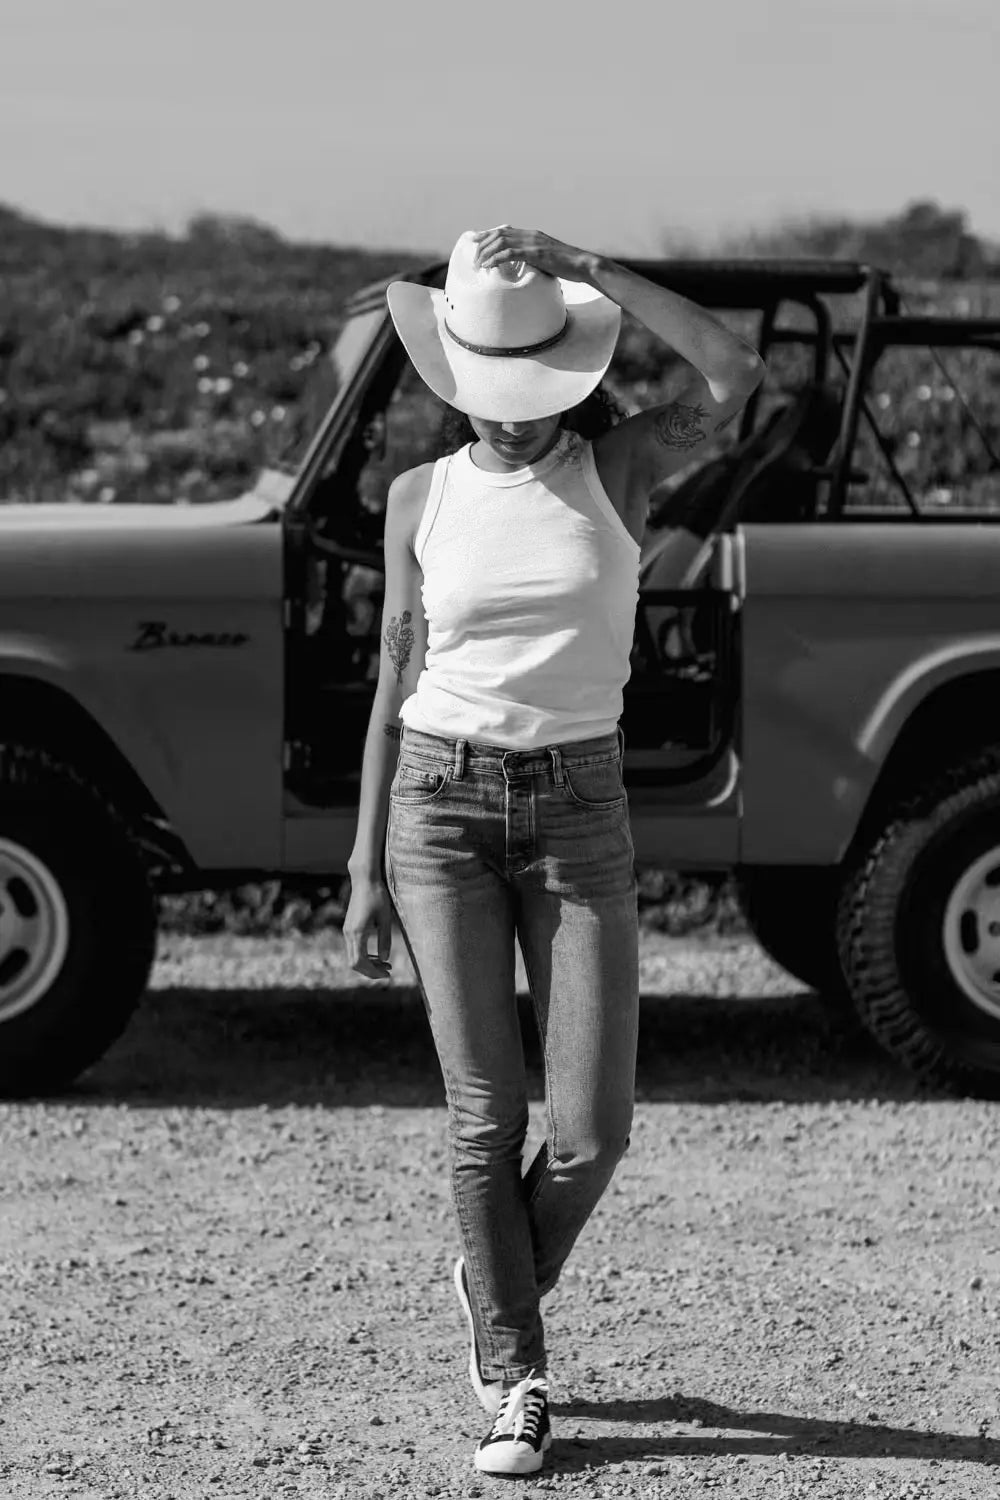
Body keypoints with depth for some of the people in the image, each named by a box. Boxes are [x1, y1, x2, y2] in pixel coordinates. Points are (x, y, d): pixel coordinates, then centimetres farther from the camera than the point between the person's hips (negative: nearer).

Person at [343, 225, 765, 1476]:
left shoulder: (619, 468, -1)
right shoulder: (421, 498, 3)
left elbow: (736, 377, -20)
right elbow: (396, 686, 6)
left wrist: (587, 270, -19)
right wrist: (365, 871, 3)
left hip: (576, 810, 0)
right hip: (442, 804, 0)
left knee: (592, 1127, -5)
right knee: (486, 1112, -3)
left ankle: (497, 1287, 27)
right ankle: (514, 1382, 12)